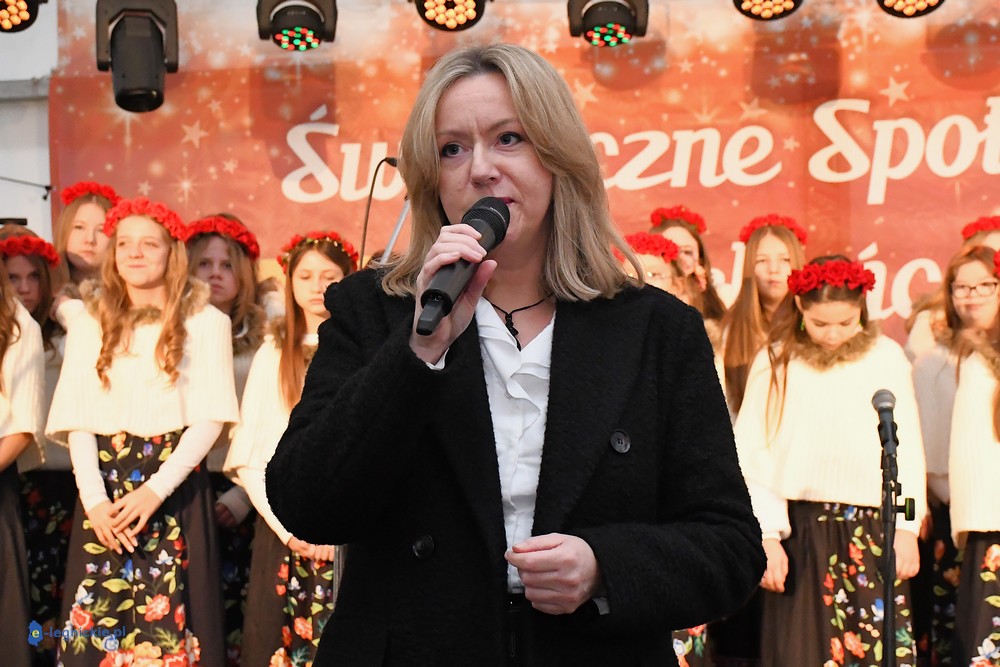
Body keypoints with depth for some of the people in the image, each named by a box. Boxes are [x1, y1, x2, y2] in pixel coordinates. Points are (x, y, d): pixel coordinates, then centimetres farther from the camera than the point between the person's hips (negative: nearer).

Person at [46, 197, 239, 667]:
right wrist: (93, 499, -9)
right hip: (105, 490, 3)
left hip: (175, 487, -2)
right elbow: (78, 419, 4)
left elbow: (210, 417, -4)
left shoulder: (204, 323, 1)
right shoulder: (89, 324, 10)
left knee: (168, 621, -4)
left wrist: (156, 490, -14)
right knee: (99, 618, 1)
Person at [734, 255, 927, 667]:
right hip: (800, 530, 0)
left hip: (874, 530, 1)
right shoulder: (775, 362, 0)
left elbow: (908, 448, 6)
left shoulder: (887, 357, 3)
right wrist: (766, 536, -7)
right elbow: (751, 456, -2)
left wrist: (907, 526, 1)